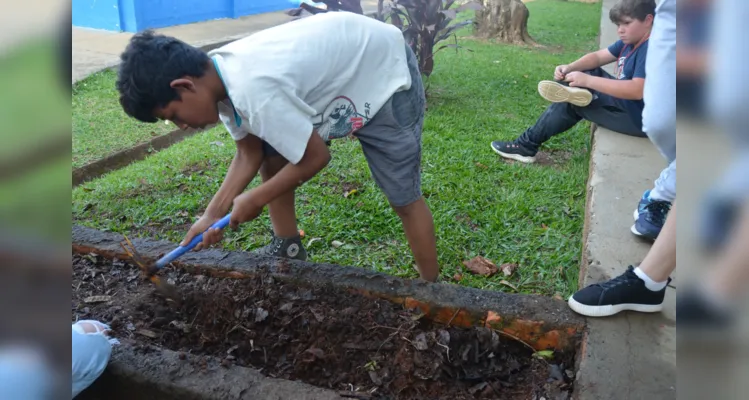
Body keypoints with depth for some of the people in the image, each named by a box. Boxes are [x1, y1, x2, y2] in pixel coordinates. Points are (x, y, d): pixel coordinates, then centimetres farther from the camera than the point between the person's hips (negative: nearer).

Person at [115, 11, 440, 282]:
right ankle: (287, 248, 21)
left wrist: (254, 201, -13)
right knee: (269, 152, 7)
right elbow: (249, 153, 1)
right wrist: (213, 212, -7)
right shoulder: (219, 75, -8)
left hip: (383, 72, -9)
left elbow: (316, 156, -25)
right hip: (335, 65, 9)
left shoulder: (254, 90, -37)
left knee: (403, 197, -5)